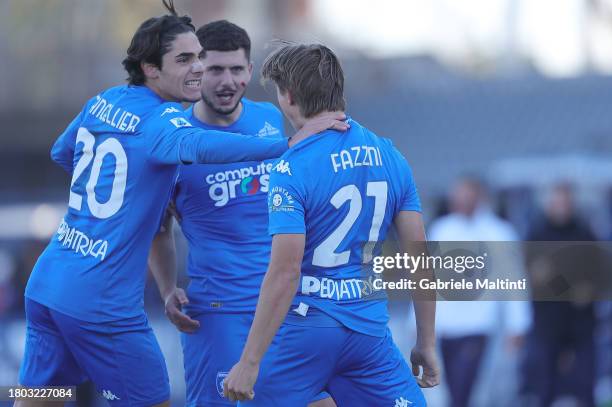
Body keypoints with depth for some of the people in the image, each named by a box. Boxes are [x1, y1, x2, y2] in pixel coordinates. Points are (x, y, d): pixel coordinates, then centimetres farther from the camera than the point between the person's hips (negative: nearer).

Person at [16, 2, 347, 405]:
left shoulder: (103, 102, 9)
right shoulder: (161, 120, -14)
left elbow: (61, 153, 28)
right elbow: (199, 145, -37)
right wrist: (290, 144, -42)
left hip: (45, 283, 8)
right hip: (101, 305, -8)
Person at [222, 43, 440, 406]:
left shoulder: (292, 168, -12)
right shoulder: (390, 155, 5)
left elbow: (285, 272, -18)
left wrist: (249, 362, -17)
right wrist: (426, 342, 14)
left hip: (306, 326, -5)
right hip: (370, 328, 5)